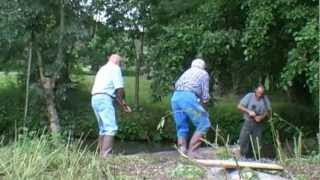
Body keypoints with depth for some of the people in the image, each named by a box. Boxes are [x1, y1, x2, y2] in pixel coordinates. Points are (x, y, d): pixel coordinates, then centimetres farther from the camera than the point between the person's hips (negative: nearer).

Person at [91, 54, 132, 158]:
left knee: (103, 128, 15)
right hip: (104, 99, -9)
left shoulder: (103, 69, 27)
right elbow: (119, 89, -8)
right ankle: (105, 155, -23)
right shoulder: (115, 68, 0)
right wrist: (122, 102, 10)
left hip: (95, 99, 9)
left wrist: (121, 104, 21)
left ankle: (102, 154, 15)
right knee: (111, 128, -14)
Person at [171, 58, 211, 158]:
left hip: (175, 97, 6)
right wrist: (204, 107, 27)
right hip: (188, 97, -6)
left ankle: (182, 151, 4)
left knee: (182, 127, 14)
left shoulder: (187, 72, 33)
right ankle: (192, 151, -5)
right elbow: (205, 95, 9)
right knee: (204, 124, 2)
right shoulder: (204, 73, 18)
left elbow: (176, 85, 21)